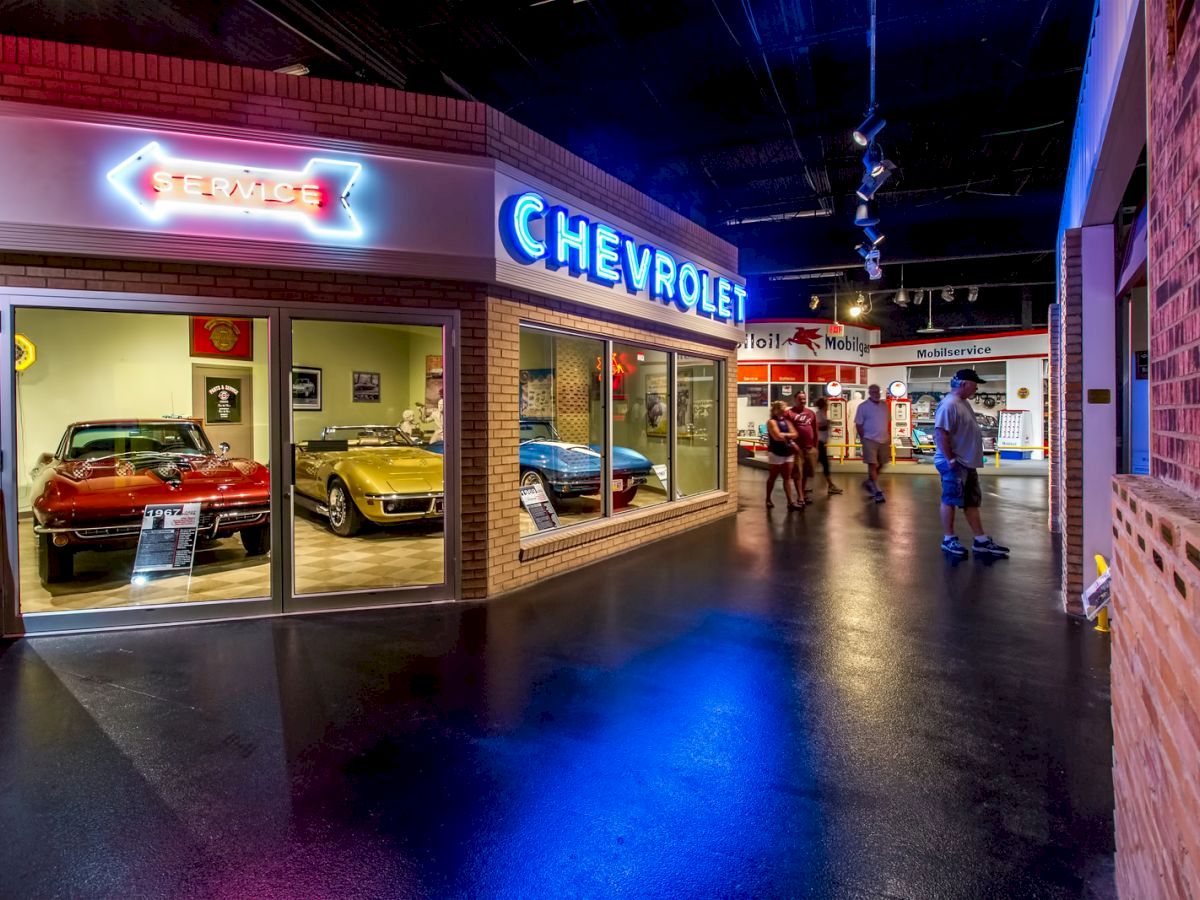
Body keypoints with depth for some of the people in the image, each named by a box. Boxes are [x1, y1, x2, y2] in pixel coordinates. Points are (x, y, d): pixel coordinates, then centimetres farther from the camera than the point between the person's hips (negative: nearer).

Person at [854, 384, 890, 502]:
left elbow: (887, 422, 15)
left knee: (881, 464, 12)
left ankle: (869, 483, 33)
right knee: (872, 465, -7)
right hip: (870, 440, -6)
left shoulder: (884, 405, 8)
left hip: (884, 440, 6)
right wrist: (863, 439, -9)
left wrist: (889, 437, 11)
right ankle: (877, 492, -5)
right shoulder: (863, 406, -7)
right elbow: (858, 424, -5)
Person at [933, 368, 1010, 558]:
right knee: (950, 500, -1)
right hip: (954, 464, -10)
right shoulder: (949, 404, -18)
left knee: (972, 502, 13)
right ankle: (948, 539, 9)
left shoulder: (964, 402, 14)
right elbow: (940, 434, -24)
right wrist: (950, 459, -23)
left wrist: (973, 459, 19)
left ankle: (981, 541, 20)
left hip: (968, 463, 10)